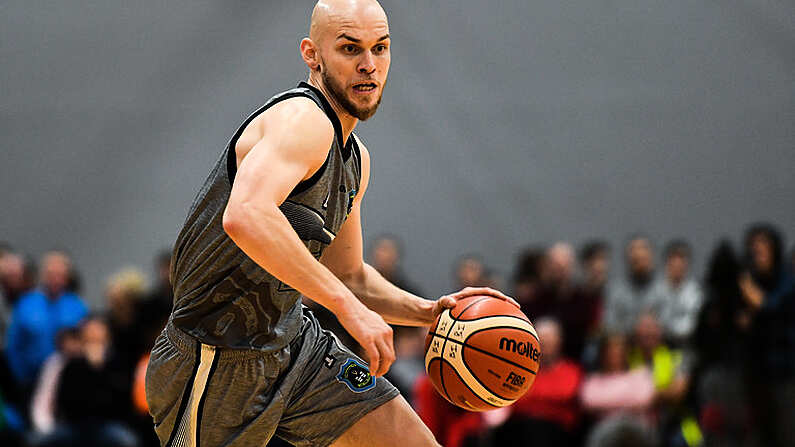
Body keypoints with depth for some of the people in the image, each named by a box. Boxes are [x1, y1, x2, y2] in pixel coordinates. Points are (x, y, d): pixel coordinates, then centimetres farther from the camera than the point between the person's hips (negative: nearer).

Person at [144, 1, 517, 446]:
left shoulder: (356, 159, 10)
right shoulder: (303, 121, -21)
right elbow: (245, 216, -41)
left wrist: (428, 311, 6)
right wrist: (348, 307, -39)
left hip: (295, 343, 9)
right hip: (221, 362, -9)